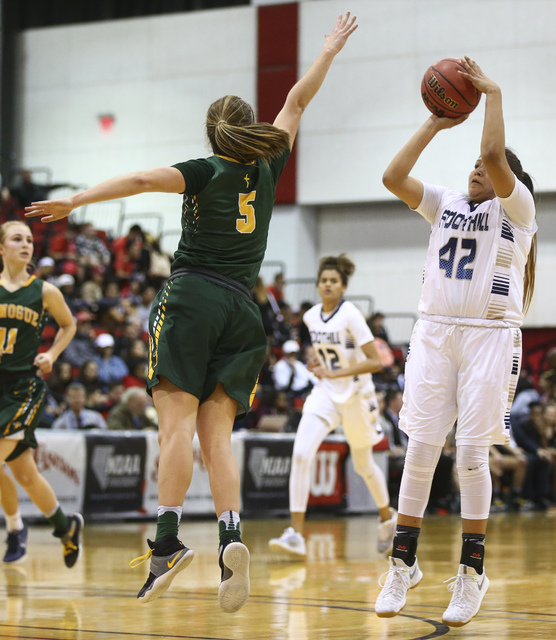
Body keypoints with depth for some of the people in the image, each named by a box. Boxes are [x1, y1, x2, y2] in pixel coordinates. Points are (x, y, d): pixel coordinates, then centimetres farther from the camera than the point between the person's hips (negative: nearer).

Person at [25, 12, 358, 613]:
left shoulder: (207, 171, 1)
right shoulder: (268, 168, 12)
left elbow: (141, 179, -14)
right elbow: (296, 101, 24)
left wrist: (75, 201, -18)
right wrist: (330, 50, 36)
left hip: (192, 297, -4)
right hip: (242, 309, 4)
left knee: (178, 421, -12)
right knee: (216, 432, 1)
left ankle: (167, 540, -25)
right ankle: (230, 538, -19)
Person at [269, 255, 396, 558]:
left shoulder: (351, 315, -16)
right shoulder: (311, 316, 2)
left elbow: (375, 362, -19)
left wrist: (336, 372, -23)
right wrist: (315, 359, 4)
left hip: (355, 394, -4)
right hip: (325, 393, 4)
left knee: (363, 464, 13)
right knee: (300, 454, -17)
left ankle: (387, 517, 42)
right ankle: (296, 534, -18)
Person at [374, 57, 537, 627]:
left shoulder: (516, 207, 3)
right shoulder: (446, 205, 16)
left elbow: (495, 155, -16)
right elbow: (393, 177, 3)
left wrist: (492, 92, -7)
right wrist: (436, 124, 7)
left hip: (490, 335, -4)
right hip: (435, 331, 4)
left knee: (471, 452, -7)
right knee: (420, 449, -1)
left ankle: (471, 573, 3)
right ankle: (403, 563, 7)